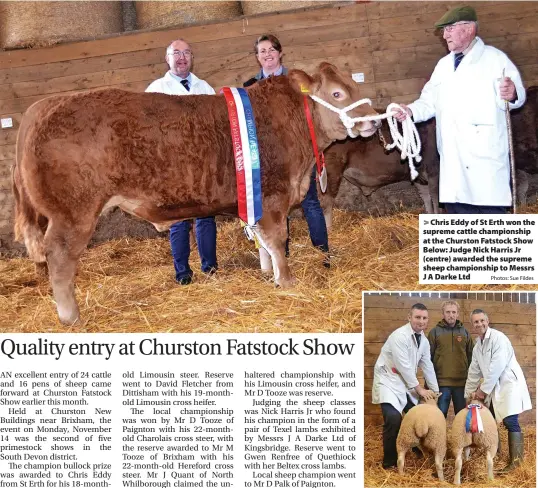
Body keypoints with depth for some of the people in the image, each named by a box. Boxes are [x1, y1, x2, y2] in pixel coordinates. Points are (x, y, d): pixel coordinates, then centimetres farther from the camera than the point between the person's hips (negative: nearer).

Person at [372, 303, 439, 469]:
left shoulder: (424, 340, 5)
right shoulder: (400, 336, -22)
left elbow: (427, 366, 10)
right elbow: (403, 366, -22)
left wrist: (435, 391, 9)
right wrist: (419, 389, -14)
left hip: (406, 383, 8)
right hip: (389, 381, -8)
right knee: (394, 418, -23)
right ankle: (389, 461, -7)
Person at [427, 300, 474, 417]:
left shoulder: (465, 332, 9)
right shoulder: (435, 332, 1)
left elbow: (471, 356, 12)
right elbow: (428, 357, 1)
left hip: (462, 382, 2)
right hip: (441, 382, -2)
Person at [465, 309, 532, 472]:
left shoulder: (498, 338, -16)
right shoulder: (477, 346, 11)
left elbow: (497, 367, -21)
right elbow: (474, 372, 17)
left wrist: (483, 390, -14)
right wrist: (470, 394, 15)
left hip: (508, 383, -9)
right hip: (493, 386, 9)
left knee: (510, 421, -15)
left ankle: (516, 462, -10)